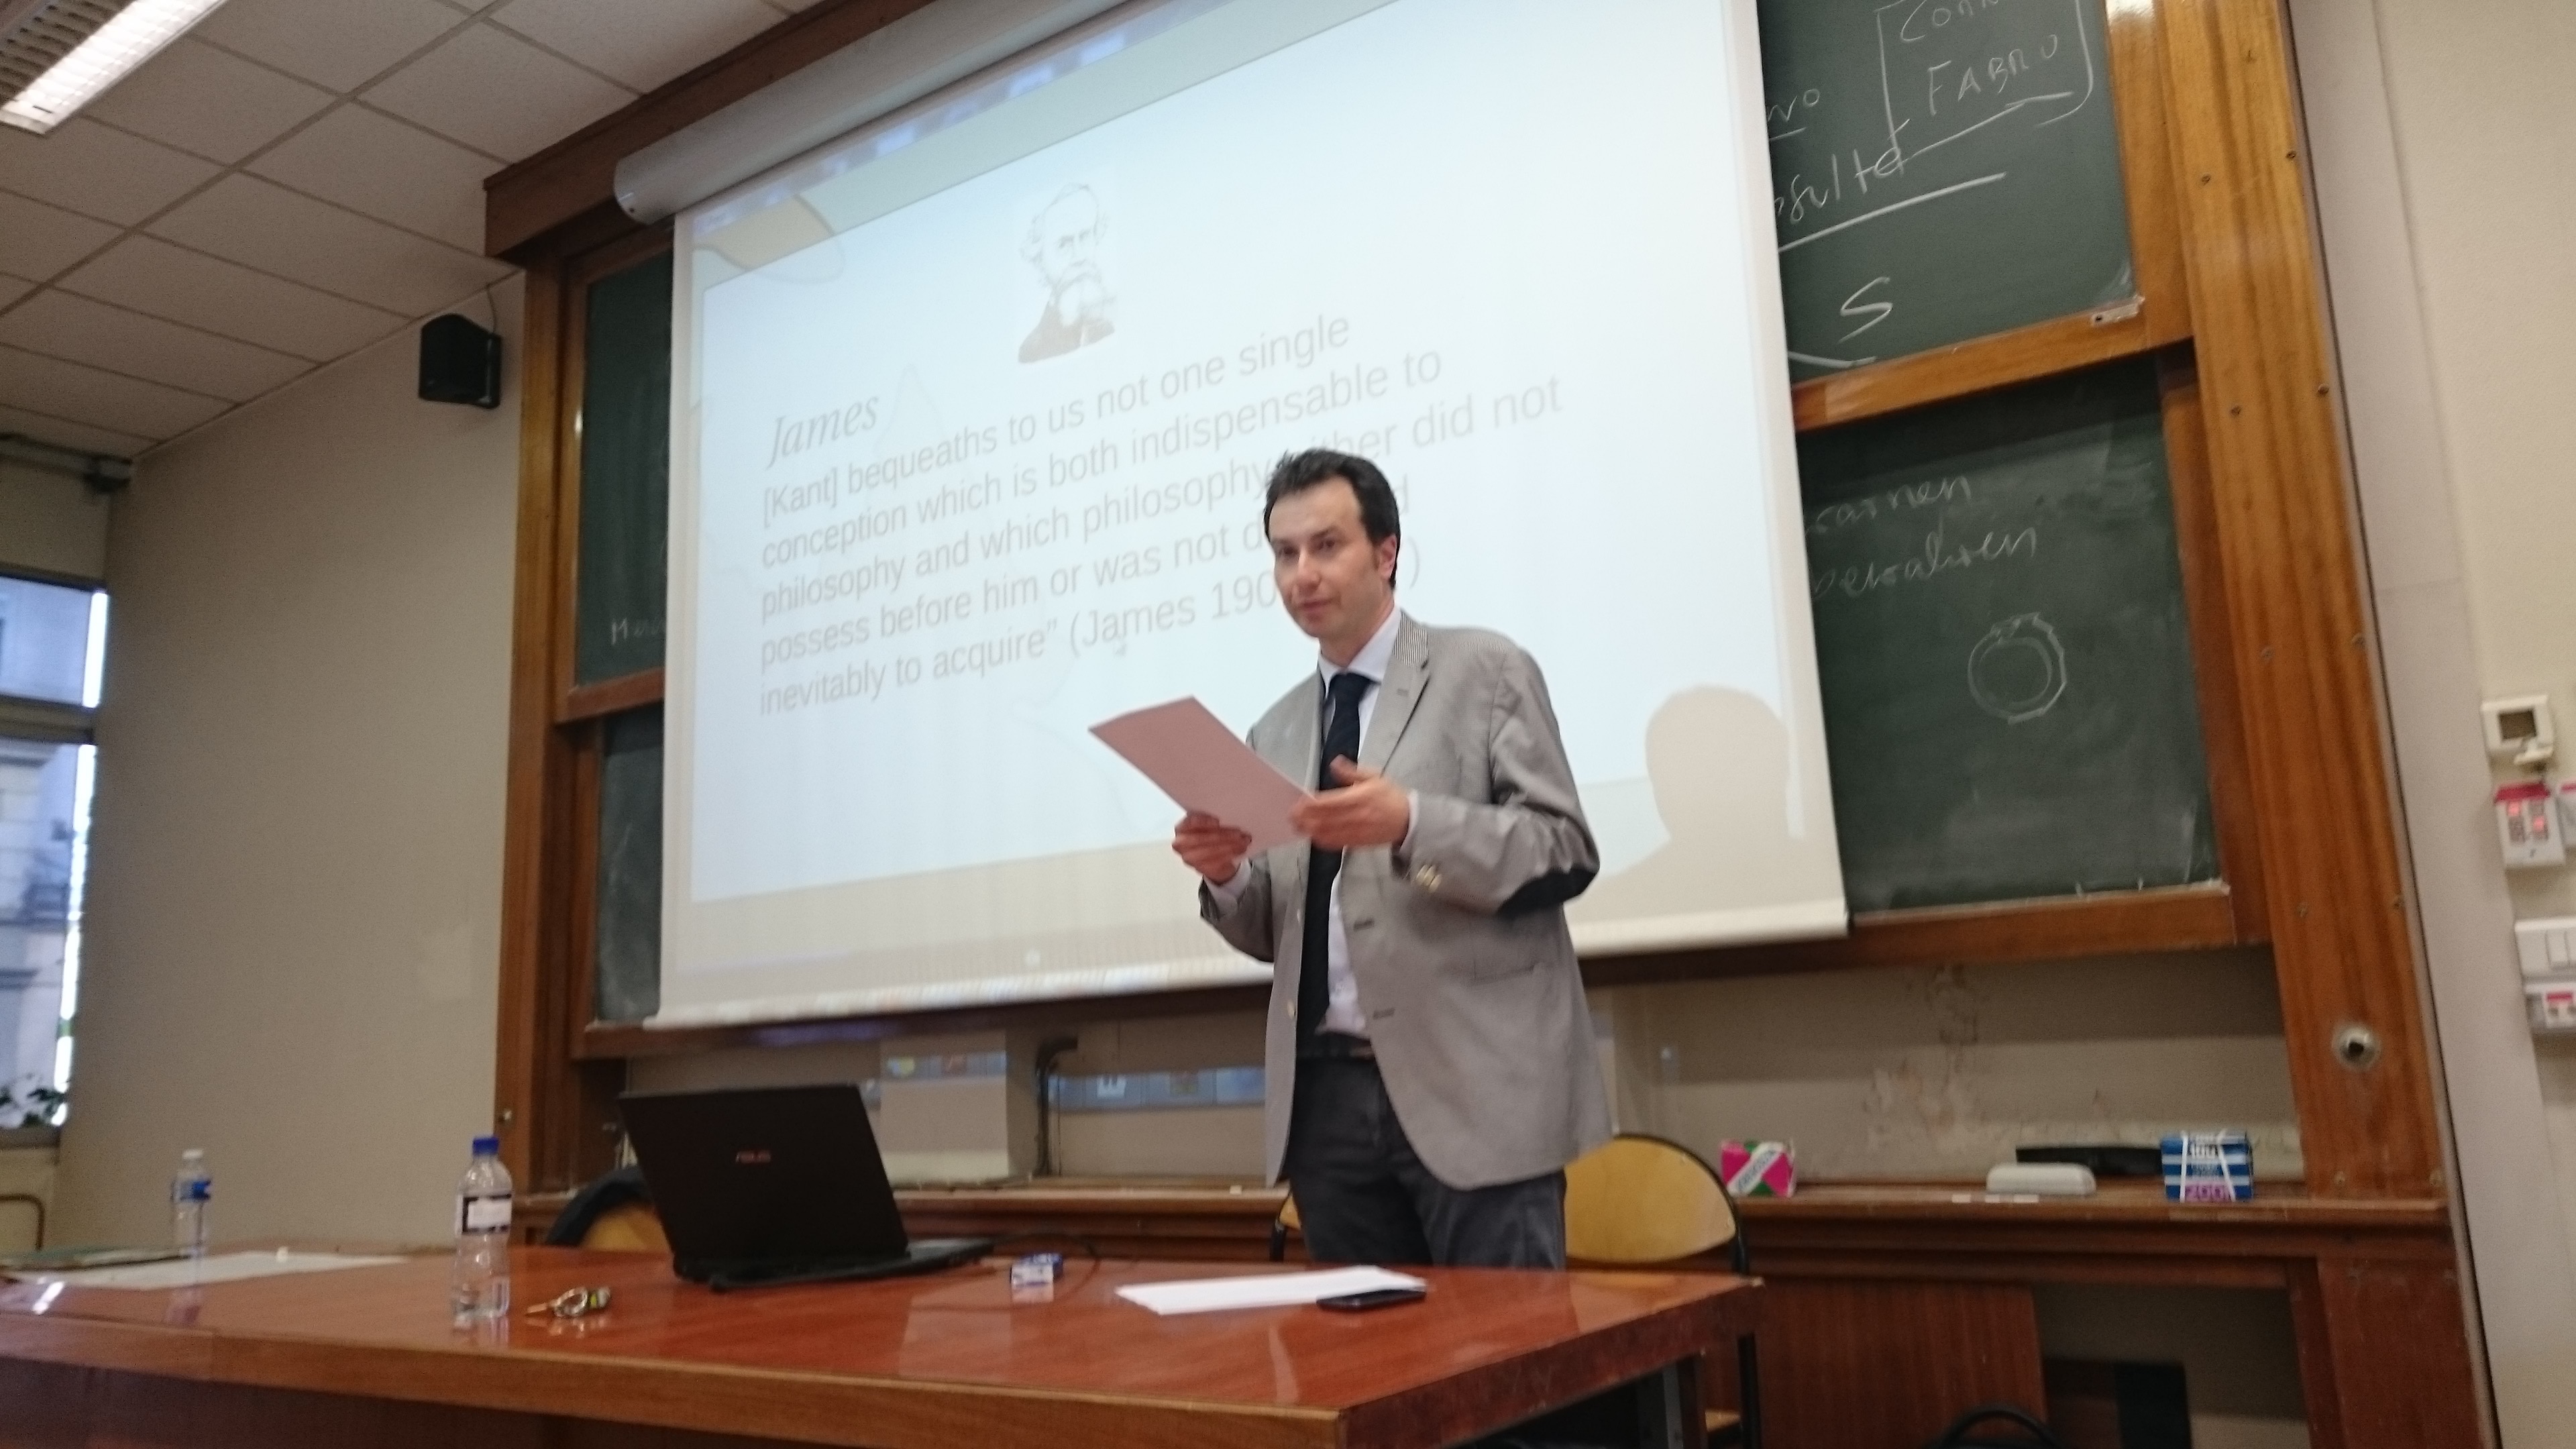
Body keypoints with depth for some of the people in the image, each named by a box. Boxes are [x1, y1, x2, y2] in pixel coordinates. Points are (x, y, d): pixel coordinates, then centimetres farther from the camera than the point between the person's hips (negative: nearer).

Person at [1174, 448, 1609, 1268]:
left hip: (1471, 1088, -5)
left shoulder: (1483, 672, 2)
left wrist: (1412, 824, -21)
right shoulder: (1276, 734, 17)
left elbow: (1565, 850, -7)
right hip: (1328, 1097, 5)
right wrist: (1226, 875, -5)